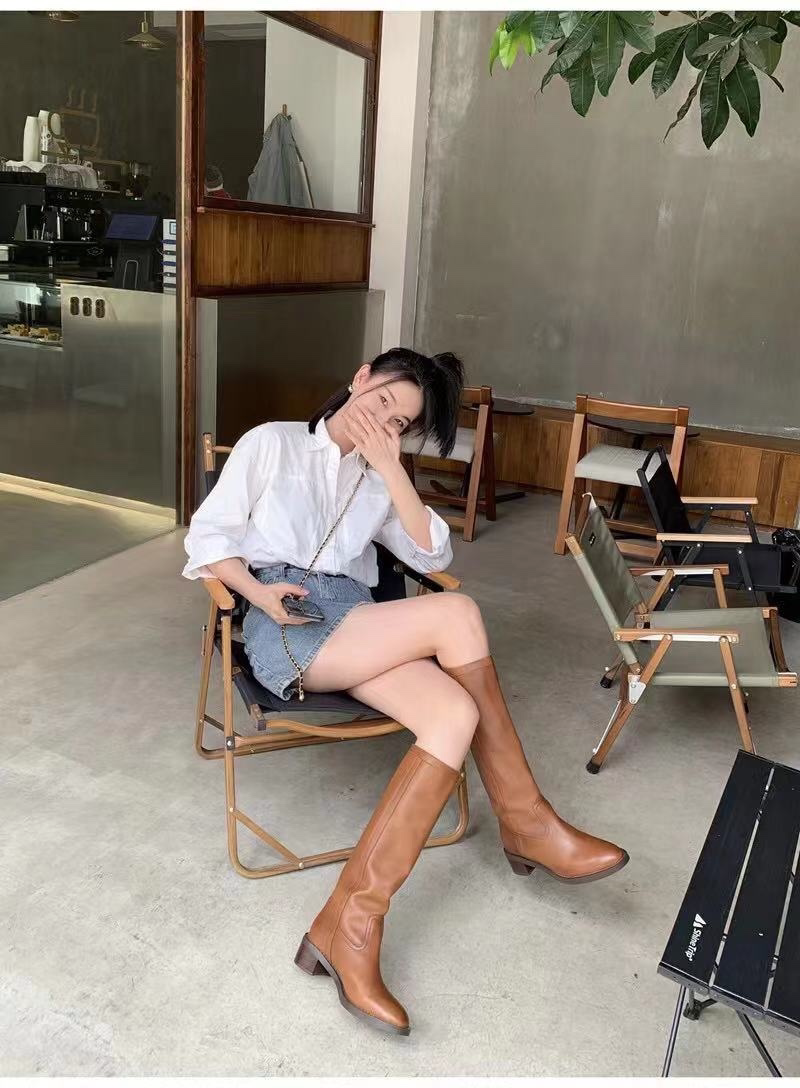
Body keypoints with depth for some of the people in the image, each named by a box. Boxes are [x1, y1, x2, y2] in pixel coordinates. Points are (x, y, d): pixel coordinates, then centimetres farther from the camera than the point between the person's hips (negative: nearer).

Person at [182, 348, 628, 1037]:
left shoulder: (379, 480, 25)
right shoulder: (272, 443, 13)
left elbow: (432, 556, 10)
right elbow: (207, 536, 7)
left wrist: (390, 469, 2)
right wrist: (259, 592, -12)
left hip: (358, 625, 5)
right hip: (284, 624, -5)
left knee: (455, 717, -26)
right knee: (458, 616, -26)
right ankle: (527, 824, -16)